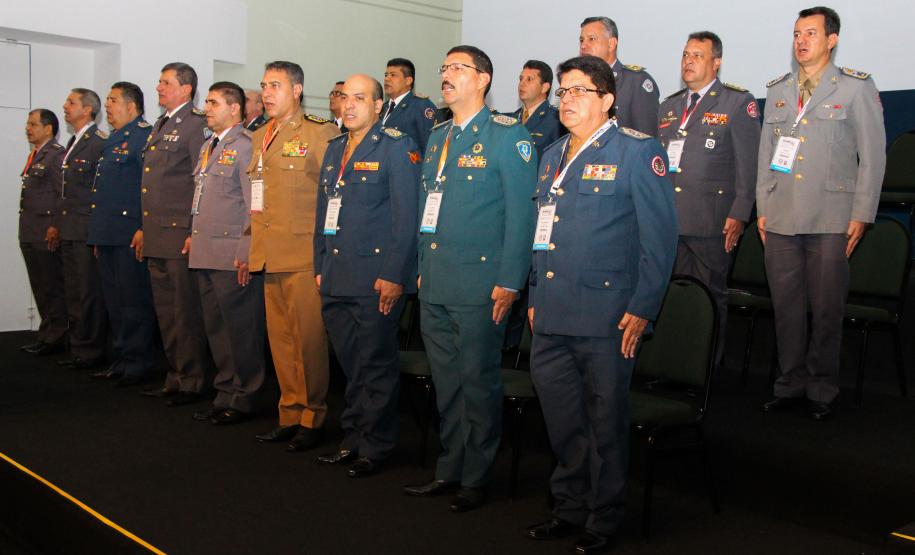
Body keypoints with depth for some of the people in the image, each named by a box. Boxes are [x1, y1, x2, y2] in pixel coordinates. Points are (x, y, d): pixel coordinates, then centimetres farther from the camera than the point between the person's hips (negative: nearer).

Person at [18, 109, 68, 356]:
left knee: (52, 287, -2)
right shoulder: (34, 155, 18)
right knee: (40, 287, 13)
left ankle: (54, 339, 5)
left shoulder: (57, 155, -10)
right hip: (29, 234, 9)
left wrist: (56, 227, -18)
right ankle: (46, 336, 20)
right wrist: (26, 229, 15)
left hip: (48, 235, -9)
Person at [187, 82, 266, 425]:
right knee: (216, 329, 15)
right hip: (205, 254, 10)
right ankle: (225, 393, 25)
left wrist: (245, 252, -19)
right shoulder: (208, 147, 19)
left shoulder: (245, 145, -10)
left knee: (240, 328, -1)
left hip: (232, 255, -9)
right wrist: (195, 235, 18)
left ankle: (242, 400, 9)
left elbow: (254, 204, -15)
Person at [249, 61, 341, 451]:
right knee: (280, 339, 11)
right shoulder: (260, 137, 18)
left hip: (305, 256, -7)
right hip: (270, 256, 7)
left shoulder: (320, 133, -5)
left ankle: (312, 419, 10)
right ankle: (290, 415, 22)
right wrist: (250, 247, 17)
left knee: (308, 339, -2)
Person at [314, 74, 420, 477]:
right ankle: (353, 440, 26)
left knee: (376, 366, 2)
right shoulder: (334, 149, 17)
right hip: (336, 279, 7)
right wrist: (320, 266, 15)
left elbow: (406, 216, -12)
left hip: (376, 279, -7)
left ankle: (375, 447, 15)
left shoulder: (397, 147, -6)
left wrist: (393, 275, -16)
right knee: (350, 366, 14)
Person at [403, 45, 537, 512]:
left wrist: (509, 281, -15)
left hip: (478, 284, -7)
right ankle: (450, 469, 26)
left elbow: (520, 213, -11)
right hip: (434, 283, 7)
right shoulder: (437, 137, 16)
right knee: (446, 381, 14)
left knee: (478, 381, 3)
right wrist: (422, 267, 14)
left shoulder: (508, 135, -6)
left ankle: (476, 477, 17)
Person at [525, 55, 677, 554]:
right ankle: (569, 508, 31)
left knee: (605, 422, 5)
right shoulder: (552, 156, 16)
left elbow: (660, 235, -9)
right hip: (550, 316, 7)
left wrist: (642, 308, -13)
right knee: (560, 419, 15)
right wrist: (536, 298, 16)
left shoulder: (637, 151, -6)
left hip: (605, 318, -7)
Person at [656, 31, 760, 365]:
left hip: (710, 221, -5)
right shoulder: (668, 107, 18)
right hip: (667, 219, 5)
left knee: (711, 298, 2)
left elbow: (747, 164, -5)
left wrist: (739, 214, -12)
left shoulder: (738, 102, 1)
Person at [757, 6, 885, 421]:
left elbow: (873, 154, 0)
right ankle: (791, 383, 20)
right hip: (780, 219, 4)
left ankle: (822, 390, 16)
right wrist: (762, 208, 11)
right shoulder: (777, 90, 14)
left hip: (831, 219, -3)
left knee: (826, 309, 2)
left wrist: (862, 214, -6)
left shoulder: (856, 87, 2)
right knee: (786, 306, 7)